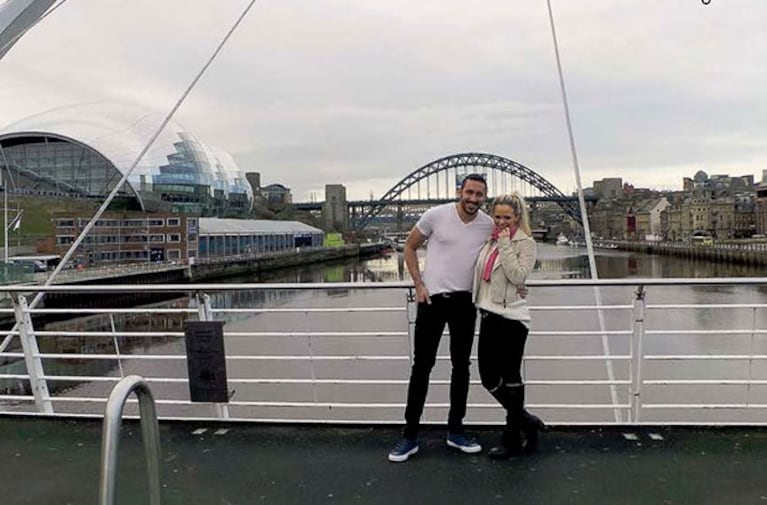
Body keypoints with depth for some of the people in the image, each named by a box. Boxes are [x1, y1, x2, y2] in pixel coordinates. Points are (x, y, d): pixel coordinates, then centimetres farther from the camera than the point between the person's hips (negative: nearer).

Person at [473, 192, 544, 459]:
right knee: (489, 377, 10)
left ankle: (513, 440, 19)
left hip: (510, 318, -7)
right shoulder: (490, 240, 12)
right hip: (489, 316, 7)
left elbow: (518, 276, -18)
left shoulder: (525, 243, -5)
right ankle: (526, 422, 29)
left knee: (511, 378, 4)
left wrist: (505, 244, -16)